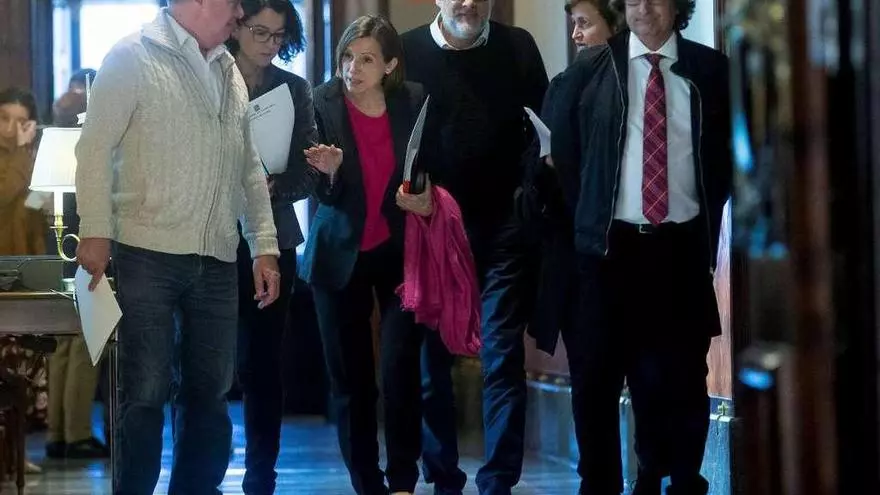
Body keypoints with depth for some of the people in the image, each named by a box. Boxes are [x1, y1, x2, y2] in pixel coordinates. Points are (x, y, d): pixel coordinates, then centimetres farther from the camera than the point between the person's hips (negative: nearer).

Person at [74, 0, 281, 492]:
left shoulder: (230, 72, 16)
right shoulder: (134, 57, -2)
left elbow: (249, 167, 18)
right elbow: (96, 147, -7)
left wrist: (265, 245, 12)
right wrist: (96, 231, -14)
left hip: (217, 262, 6)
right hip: (148, 255, -6)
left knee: (210, 392, 8)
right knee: (147, 393, -4)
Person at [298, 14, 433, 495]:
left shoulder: (413, 101, -6)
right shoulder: (323, 102, -10)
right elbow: (325, 194, -11)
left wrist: (428, 198, -13)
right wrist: (330, 170, -32)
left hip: (399, 251, 0)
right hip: (340, 255, 0)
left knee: (400, 368, -10)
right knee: (349, 378, 6)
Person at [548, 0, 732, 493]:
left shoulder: (710, 70, 4)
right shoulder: (592, 68, 3)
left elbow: (728, 155, 9)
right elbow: (564, 149, 6)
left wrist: (708, 223, 2)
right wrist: (586, 221, 2)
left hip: (681, 246, 0)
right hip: (610, 244, 0)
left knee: (682, 375, 5)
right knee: (597, 374, 0)